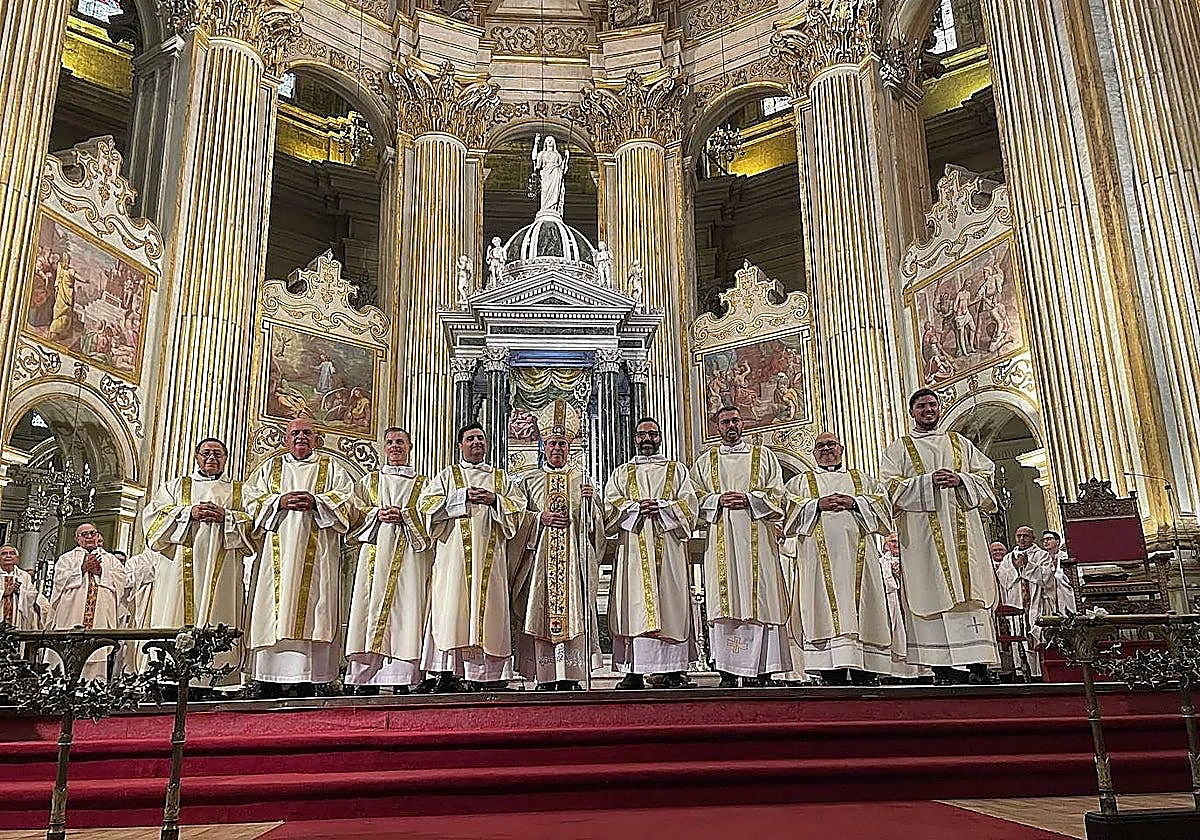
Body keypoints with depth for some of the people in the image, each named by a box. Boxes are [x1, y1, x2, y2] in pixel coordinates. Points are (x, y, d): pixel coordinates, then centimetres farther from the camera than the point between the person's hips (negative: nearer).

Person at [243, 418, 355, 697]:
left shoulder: (331, 467, 16)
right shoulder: (270, 466, 21)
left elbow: (346, 499, 4)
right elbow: (251, 496, 9)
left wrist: (315, 501, -11)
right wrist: (280, 501, -7)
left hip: (316, 551, -1)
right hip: (278, 549, 1)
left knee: (312, 606, -9)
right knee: (275, 605, -7)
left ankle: (306, 680, -9)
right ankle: (270, 681, -6)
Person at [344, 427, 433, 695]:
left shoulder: (423, 483, 17)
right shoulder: (369, 480, 22)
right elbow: (354, 509, 11)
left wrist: (403, 515, -10)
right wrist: (377, 513, -6)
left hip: (409, 553, -1)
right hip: (375, 550, 1)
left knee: (406, 608, -10)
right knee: (371, 607, -9)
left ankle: (402, 680, -10)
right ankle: (367, 680, -8)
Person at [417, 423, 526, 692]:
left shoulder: (502, 478, 20)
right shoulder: (447, 475, 15)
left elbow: (519, 506, 11)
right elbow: (427, 503, 1)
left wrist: (494, 500, -6)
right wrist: (463, 497, -7)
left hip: (490, 554, 2)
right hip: (455, 553, -1)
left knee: (488, 606, -4)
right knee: (453, 607, -10)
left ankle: (485, 674, -3)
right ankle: (450, 672, -8)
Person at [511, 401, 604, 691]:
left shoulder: (581, 479, 15)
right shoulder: (528, 480, 13)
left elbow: (596, 522, 10)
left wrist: (589, 501, -9)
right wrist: (540, 518, -9)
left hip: (574, 557, 0)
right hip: (539, 557, 0)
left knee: (573, 611, -7)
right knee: (542, 612, -7)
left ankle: (571, 677, -5)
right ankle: (545, 678, -3)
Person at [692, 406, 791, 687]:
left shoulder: (763, 455, 15)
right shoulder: (705, 460, 17)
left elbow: (777, 495, 7)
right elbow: (695, 497, 9)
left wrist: (748, 499, -9)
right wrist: (718, 500, -9)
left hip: (756, 539, 0)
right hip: (721, 540, 1)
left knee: (759, 601, -6)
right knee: (724, 602, -5)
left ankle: (761, 670, -4)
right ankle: (728, 673, -3)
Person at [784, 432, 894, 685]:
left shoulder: (863, 480, 25)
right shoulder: (800, 481, 22)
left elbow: (880, 503, 10)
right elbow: (790, 507, 5)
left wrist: (854, 502, -6)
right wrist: (818, 504, -8)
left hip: (857, 552, 1)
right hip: (818, 554, -1)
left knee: (862, 611, -6)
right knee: (827, 610, -11)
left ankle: (865, 674, -6)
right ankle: (833, 675, -13)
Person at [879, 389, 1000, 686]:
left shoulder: (960, 443, 21)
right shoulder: (898, 449, 12)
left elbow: (985, 475, 13)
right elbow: (891, 487, -1)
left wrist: (960, 480, -7)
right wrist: (929, 481, -13)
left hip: (963, 529, 3)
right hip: (923, 534, -3)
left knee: (971, 593, -4)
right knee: (934, 593, -9)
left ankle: (978, 664, -5)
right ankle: (943, 666, -8)